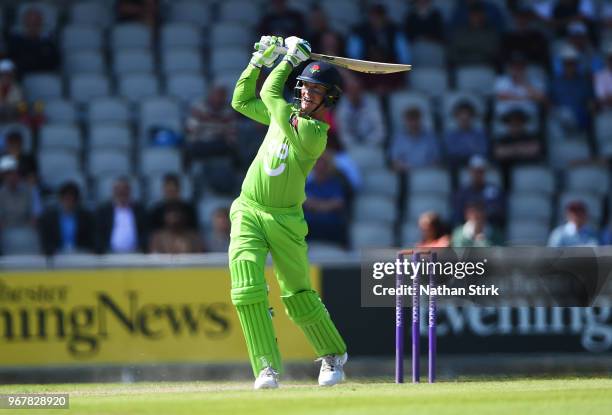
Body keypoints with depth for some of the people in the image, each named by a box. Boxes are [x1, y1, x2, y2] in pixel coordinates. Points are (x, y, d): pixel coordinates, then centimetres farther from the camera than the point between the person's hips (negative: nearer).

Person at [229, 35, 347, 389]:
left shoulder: (315, 133, -17)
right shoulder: (287, 112, 5)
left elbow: (269, 94, -15)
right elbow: (242, 101, 18)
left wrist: (292, 58, -3)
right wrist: (259, 61, 10)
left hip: (286, 220, -5)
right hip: (249, 213, 5)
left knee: (299, 296, 9)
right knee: (248, 290, -13)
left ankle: (334, 356, 32)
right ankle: (267, 369, -15)